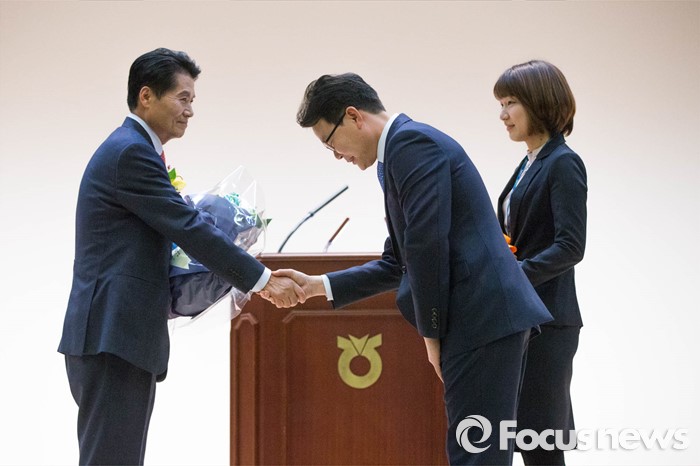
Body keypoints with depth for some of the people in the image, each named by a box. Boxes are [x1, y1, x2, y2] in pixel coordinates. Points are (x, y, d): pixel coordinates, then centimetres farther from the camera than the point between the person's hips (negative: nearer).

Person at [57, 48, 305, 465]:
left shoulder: (130, 149, 20)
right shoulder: (131, 152, -12)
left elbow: (171, 230, 22)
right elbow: (189, 228, -16)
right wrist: (265, 281, -11)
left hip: (119, 337, 10)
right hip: (113, 338, -10)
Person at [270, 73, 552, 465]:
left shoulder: (413, 141, -9)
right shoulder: (402, 150, 23)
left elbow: (428, 244, -17)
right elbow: (399, 262, 27)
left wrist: (432, 332, -10)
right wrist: (318, 285, 21)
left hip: (484, 317, -10)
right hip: (488, 318, 10)